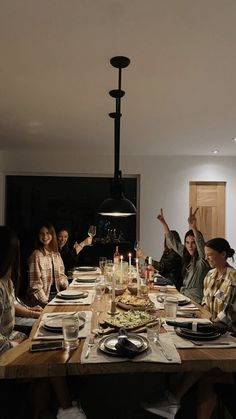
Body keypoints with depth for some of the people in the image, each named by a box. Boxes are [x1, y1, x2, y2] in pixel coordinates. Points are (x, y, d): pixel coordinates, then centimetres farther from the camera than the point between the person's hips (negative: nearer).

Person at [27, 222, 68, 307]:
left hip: (56, 293, 6)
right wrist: (45, 301, -20)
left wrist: (67, 286, -4)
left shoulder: (57, 254, 9)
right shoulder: (36, 255, -11)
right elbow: (35, 284, -13)